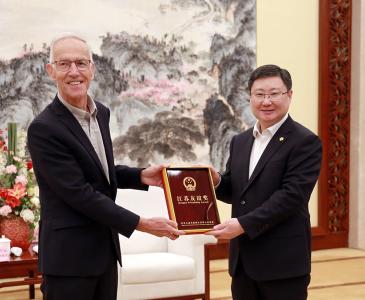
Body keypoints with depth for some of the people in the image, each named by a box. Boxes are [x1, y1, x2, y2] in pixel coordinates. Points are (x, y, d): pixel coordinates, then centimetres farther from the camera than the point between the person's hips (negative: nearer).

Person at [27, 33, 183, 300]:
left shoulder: (101, 112, 8)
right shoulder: (44, 128, -19)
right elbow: (80, 193, -21)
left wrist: (141, 176, 2)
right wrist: (140, 223, -19)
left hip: (105, 247, 8)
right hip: (69, 254, -7)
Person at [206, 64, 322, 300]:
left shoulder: (306, 142, -9)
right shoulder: (240, 141, 14)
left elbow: (291, 195, -18)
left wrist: (243, 224, -22)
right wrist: (217, 181, -5)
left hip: (283, 261, -6)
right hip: (243, 260, 7)